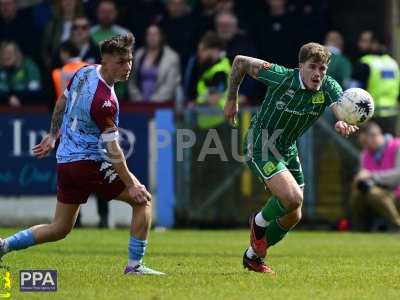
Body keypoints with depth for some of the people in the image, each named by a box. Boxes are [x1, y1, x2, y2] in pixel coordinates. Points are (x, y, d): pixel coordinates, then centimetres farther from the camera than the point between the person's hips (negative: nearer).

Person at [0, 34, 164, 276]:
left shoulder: (85, 72, 3)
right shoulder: (104, 101, -24)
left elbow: (62, 102, 19)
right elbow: (112, 149, -22)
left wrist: (53, 135, 33)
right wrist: (131, 185, -18)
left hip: (65, 162, 9)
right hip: (88, 162, -9)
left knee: (60, 228, 17)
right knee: (143, 200, 0)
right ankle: (135, 265, -3)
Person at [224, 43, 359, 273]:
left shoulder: (328, 87, -13)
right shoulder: (281, 77, -22)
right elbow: (240, 62, -9)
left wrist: (345, 123, -56)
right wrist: (232, 100, -1)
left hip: (288, 151, 6)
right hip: (260, 148, -6)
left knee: (293, 216, 12)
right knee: (293, 198, -25)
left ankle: (253, 255, 33)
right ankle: (259, 222, 7)